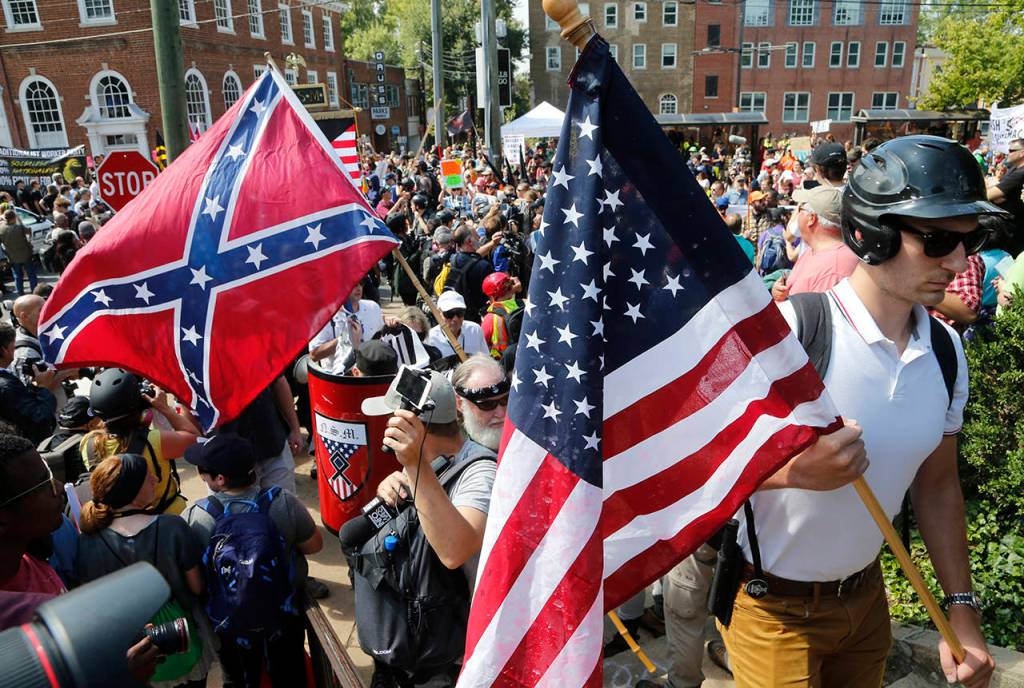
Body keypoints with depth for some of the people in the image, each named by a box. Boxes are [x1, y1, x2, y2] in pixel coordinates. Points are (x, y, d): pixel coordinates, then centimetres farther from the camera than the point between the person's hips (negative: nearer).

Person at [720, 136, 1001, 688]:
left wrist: (961, 608, 8)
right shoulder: (785, 330, -26)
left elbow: (936, 484, 8)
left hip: (865, 594, 7)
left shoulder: (945, 352, -3)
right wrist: (788, 470, -41)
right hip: (774, 607, -6)